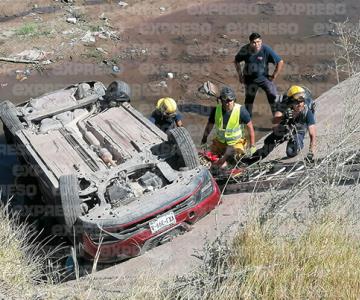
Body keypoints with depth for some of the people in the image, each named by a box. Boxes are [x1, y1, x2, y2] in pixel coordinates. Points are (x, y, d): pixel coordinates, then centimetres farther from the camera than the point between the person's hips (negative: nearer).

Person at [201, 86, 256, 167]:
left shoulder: (241, 110, -18)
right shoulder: (216, 110, -10)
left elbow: (250, 127, -9)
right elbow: (209, 126, 5)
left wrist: (252, 146, -8)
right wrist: (203, 142, 6)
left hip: (236, 143, -3)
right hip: (219, 142, 3)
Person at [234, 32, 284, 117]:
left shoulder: (266, 49, -21)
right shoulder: (245, 50, -14)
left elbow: (280, 62, -16)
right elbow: (236, 61, 5)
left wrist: (274, 76, -11)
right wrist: (240, 74, 3)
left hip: (264, 77, -2)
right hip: (250, 79, 2)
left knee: (273, 97, -14)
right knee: (249, 99, 12)